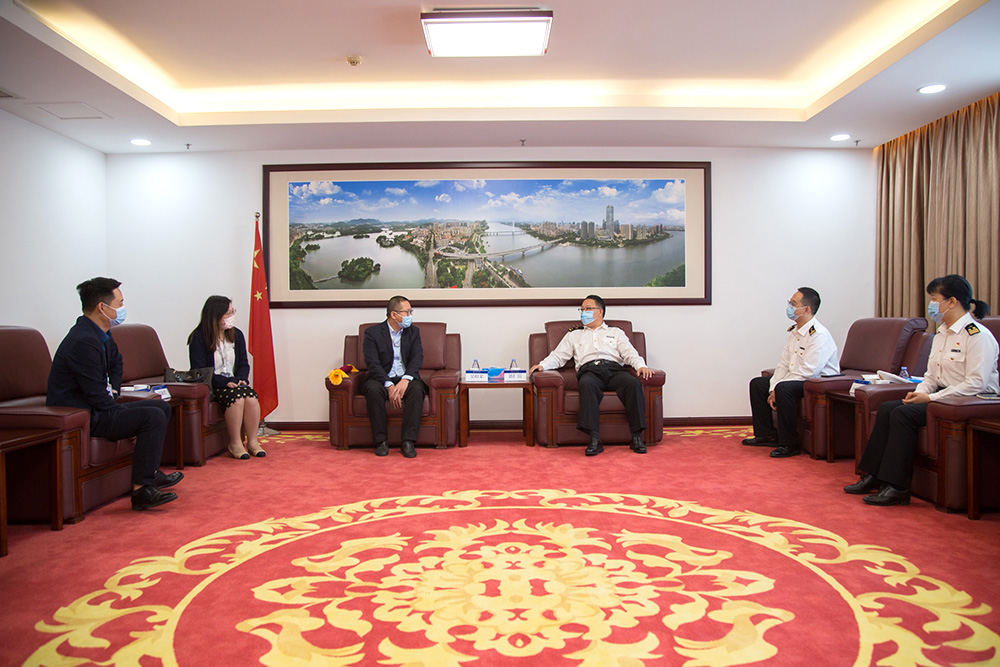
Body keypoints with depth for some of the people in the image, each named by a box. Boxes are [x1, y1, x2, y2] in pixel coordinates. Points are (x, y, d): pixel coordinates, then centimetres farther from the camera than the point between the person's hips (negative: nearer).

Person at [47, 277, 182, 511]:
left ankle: (150, 472, 22)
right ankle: (141, 489, -19)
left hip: (95, 409, 11)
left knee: (161, 407, 14)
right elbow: (97, 396, -24)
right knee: (153, 417, -24)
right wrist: (129, 416, -14)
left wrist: (113, 392, 14)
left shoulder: (102, 334, 8)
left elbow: (116, 362, 30)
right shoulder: (84, 341, -24)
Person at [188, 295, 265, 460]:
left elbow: (244, 364, 13)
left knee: (251, 396, -27)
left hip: (233, 383, 5)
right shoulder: (199, 338, -6)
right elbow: (199, 372, -11)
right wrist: (225, 382, -21)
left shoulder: (236, 335, 11)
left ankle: (252, 441, -16)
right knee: (236, 396, -33)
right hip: (211, 386, -5)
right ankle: (235, 444, -21)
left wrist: (240, 379, -10)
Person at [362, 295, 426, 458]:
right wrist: (389, 386, -25)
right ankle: (381, 441, -23)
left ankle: (409, 441, -30)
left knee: (416, 389, -31)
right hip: (382, 379, -2)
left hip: (406, 379, 2)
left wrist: (405, 380, -23)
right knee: (373, 390, -34)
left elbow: (417, 358, -3)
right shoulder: (372, 333, -1)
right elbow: (373, 364, -11)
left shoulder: (413, 332, 10)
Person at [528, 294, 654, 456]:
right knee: (587, 384, -38)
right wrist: (542, 365, 0)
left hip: (614, 369, 1)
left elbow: (630, 353, 14)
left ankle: (636, 437, -30)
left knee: (633, 383, -33)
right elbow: (558, 356, 21)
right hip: (589, 370, -1)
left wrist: (641, 366, -8)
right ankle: (594, 439, -43)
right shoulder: (574, 335, 32)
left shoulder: (616, 332, 29)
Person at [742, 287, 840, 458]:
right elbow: (783, 364, 9)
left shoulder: (819, 335, -20)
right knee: (757, 384, 8)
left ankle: (789, 444, -22)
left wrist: (778, 388, -21)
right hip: (794, 381, 10)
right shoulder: (792, 332, 8)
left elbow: (809, 371, -26)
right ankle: (766, 435, 15)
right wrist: (773, 389, -5)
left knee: (784, 388, -34)